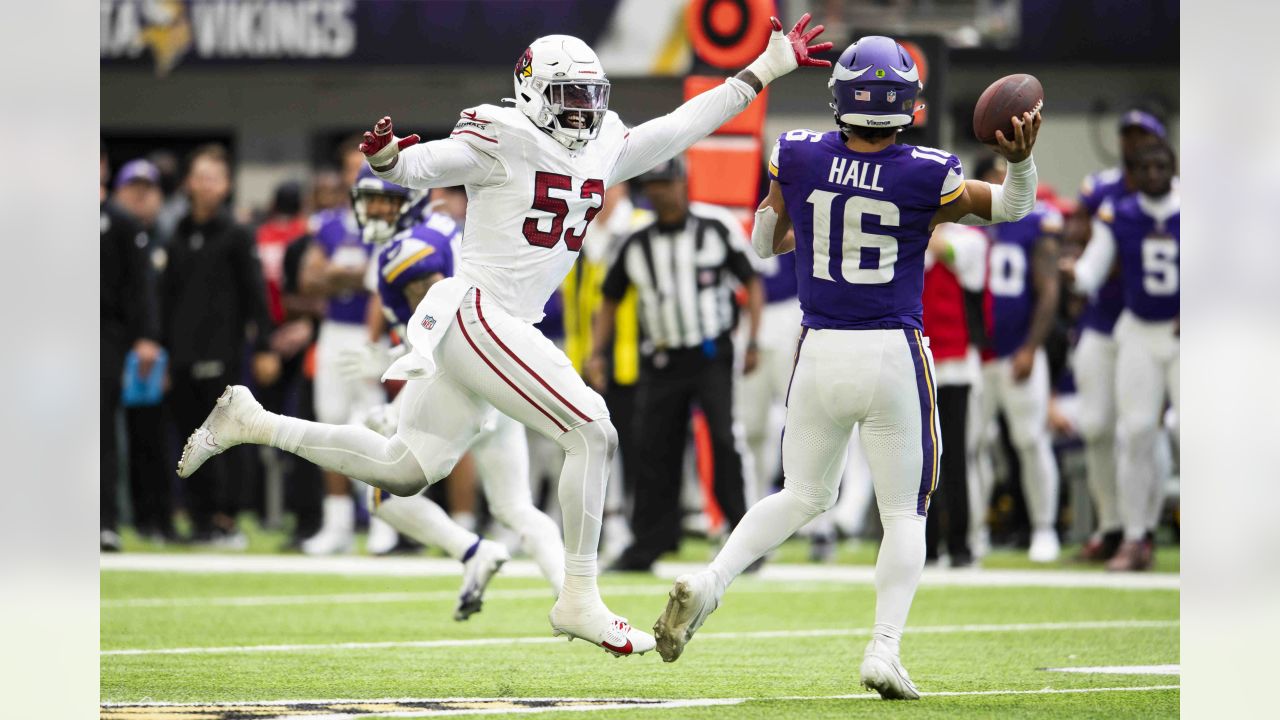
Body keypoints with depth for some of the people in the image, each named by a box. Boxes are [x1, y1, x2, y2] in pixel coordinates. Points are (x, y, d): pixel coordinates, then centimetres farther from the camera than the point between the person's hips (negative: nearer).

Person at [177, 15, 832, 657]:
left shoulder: (604, 150, 13)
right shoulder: (502, 143, -11)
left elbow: (680, 127, 19)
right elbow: (422, 166, -16)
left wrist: (766, 69, 19)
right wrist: (387, 155, -39)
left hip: (506, 327, 9)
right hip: (476, 313, -9)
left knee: (404, 471, 13)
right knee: (592, 434, -12)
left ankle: (250, 423, 22)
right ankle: (579, 599, -5)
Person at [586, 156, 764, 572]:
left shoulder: (718, 227, -2)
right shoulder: (635, 243, 7)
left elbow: (752, 283, 3)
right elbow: (610, 300, 16)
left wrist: (752, 342, -6)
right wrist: (596, 354, 5)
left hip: (712, 355, -3)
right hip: (662, 362, 3)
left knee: (724, 440, -14)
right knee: (655, 451, 3)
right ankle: (647, 545, 10)